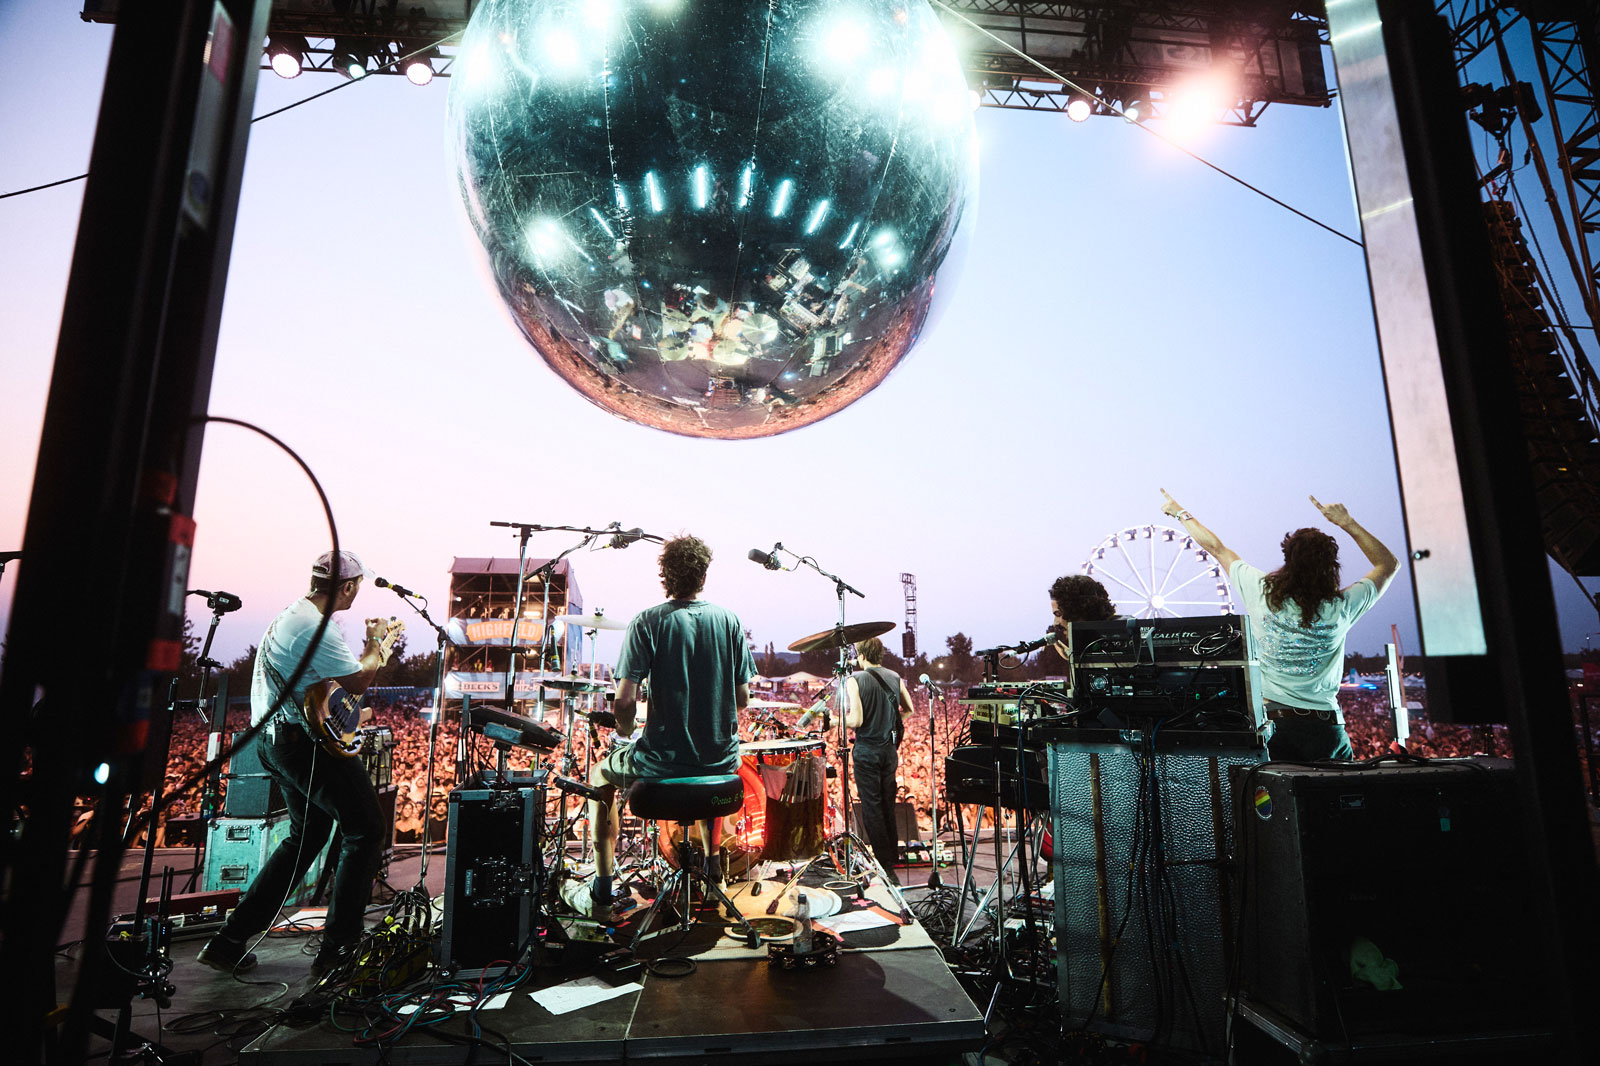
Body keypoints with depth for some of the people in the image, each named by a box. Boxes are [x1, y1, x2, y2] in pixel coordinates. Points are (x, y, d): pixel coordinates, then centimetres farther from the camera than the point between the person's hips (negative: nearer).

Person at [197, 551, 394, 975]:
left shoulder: (291, 614, 14)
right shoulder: (314, 628, -21)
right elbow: (357, 680, -17)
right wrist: (376, 642, -2)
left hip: (274, 740, 11)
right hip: (307, 741, -11)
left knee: (307, 835, 21)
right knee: (366, 830, -2)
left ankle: (230, 940, 24)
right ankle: (338, 948, 3)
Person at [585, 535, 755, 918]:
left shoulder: (648, 622, -11)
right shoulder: (729, 620, -2)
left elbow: (624, 703, -15)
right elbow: (742, 699, 2)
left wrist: (626, 733, 5)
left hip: (662, 762, -3)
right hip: (722, 760, 3)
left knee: (600, 776, 28)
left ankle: (602, 889, 30)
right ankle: (712, 859, 46)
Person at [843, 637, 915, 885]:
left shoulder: (855, 680, -15)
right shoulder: (894, 677, 2)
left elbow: (856, 721, -21)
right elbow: (910, 710, 10)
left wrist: (841, 718, -2)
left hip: (867, 751, -5)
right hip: (889, 750, 5)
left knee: (872, 809, 3)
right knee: (888, 806, 19)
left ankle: (886, 868, 6)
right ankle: (893, 854, 29)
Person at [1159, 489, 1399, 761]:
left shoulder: (1261, 591, -8)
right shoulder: (1341, 606, -7)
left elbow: (1216, 548, 7)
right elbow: (1389, 564, 12)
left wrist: (1181, 513, 21)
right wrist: (1348, 523, 8)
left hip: (1270, 721, 0)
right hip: (1324, 727, 0)